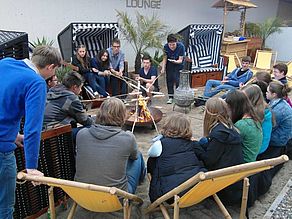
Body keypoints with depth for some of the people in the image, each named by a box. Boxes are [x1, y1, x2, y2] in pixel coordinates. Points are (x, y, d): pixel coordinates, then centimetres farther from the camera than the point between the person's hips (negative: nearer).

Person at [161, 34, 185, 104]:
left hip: (178, 64, -3)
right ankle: (170, 97, 10)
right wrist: (163, 68, -13)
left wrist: (175, 61, -44)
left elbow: (180, 60, -23)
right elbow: (165, 58, -5)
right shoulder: (166, 47, -17)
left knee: (177, 79, -14)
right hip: (169, 64, 3)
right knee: (169, 79, -1)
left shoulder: (181, 46, -26)